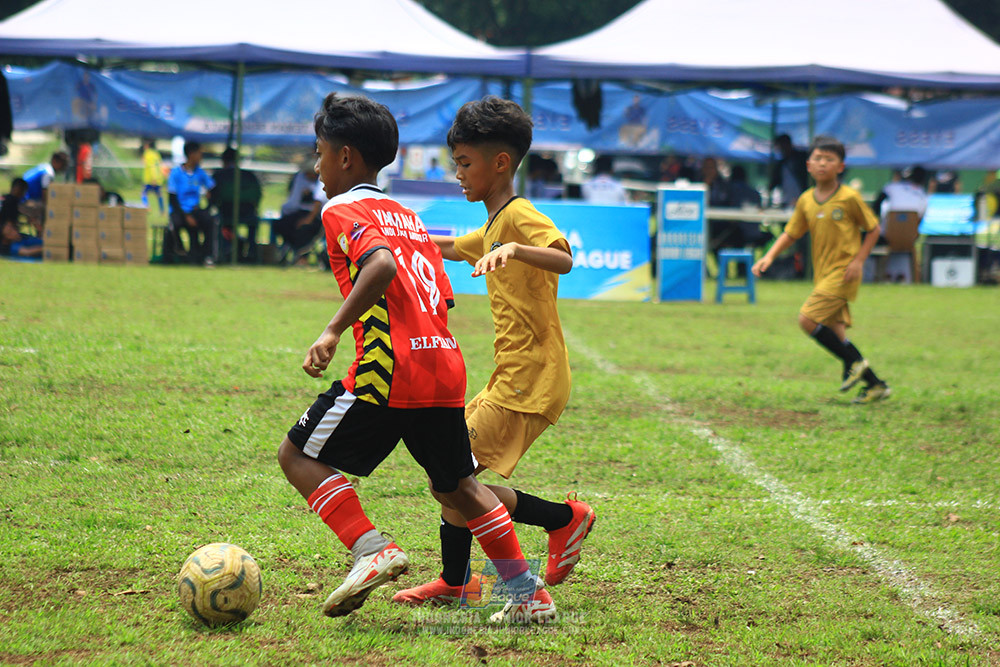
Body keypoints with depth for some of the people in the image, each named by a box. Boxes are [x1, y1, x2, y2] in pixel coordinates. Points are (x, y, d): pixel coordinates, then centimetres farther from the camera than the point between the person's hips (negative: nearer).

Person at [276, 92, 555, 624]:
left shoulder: (343, 210, 0)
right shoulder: (409, 217, 24)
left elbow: (380, 264, -21)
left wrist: (333, 331, -22)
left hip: (388, 369, -8)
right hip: (447, 367, 8)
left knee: (298, 455, 5)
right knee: (455, 486, 22)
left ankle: (372, 549, -12)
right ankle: (529, 594, 18)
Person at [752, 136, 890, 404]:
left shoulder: (849, 198, -9)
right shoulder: (806, 200, 6)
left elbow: (873, 229, -1)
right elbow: (791, 233, 13)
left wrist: (858, 260, -11)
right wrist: (769, 256, -2)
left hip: (843, 272, -7)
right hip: (822, 273, 7)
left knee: (808, 319, -19)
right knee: (834, 330, 5)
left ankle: (854, 361, -5)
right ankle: (875, 385, 13)